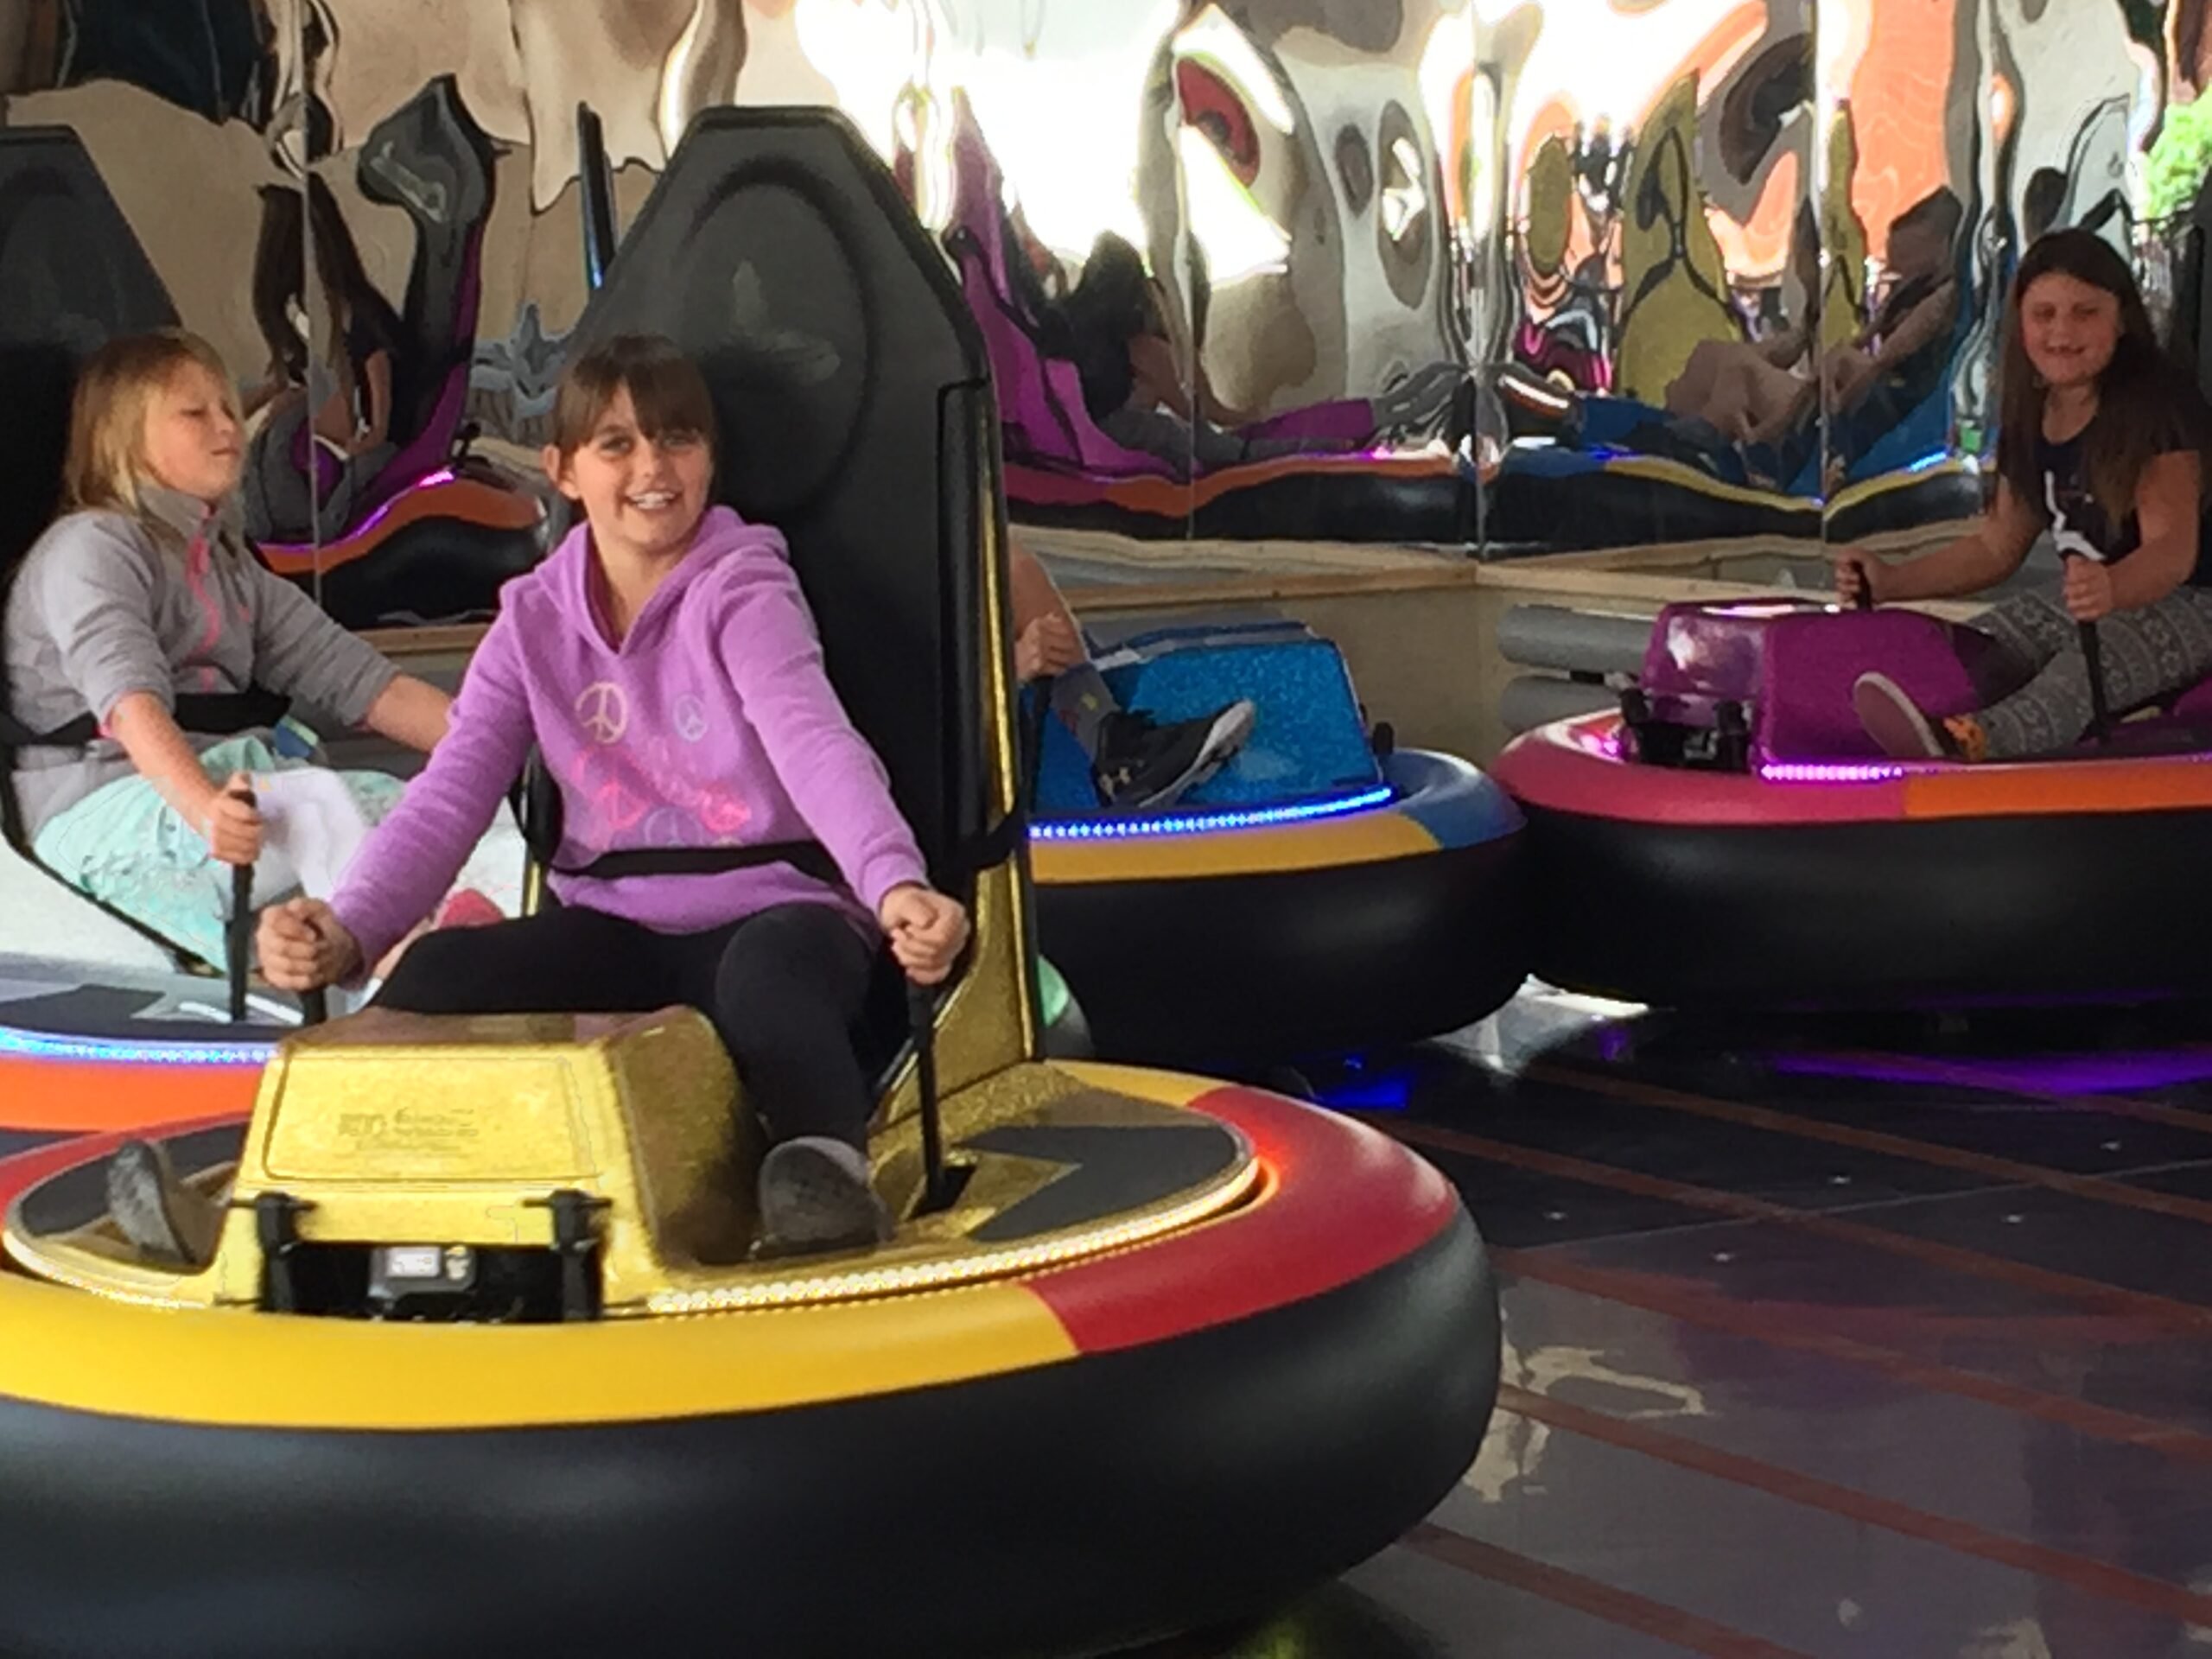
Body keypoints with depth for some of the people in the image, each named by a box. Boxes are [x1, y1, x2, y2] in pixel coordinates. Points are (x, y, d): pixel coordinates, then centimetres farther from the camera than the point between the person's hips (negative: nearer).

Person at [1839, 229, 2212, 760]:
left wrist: (2112, 589, -49)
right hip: (2095, 602, 10)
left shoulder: (2158, 403, -15)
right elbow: (1996, 545, 17)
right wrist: (1889, 582, 5)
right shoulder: (2032, 420, 8)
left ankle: (1976, 742, -66)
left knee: (2100, 656, -38)